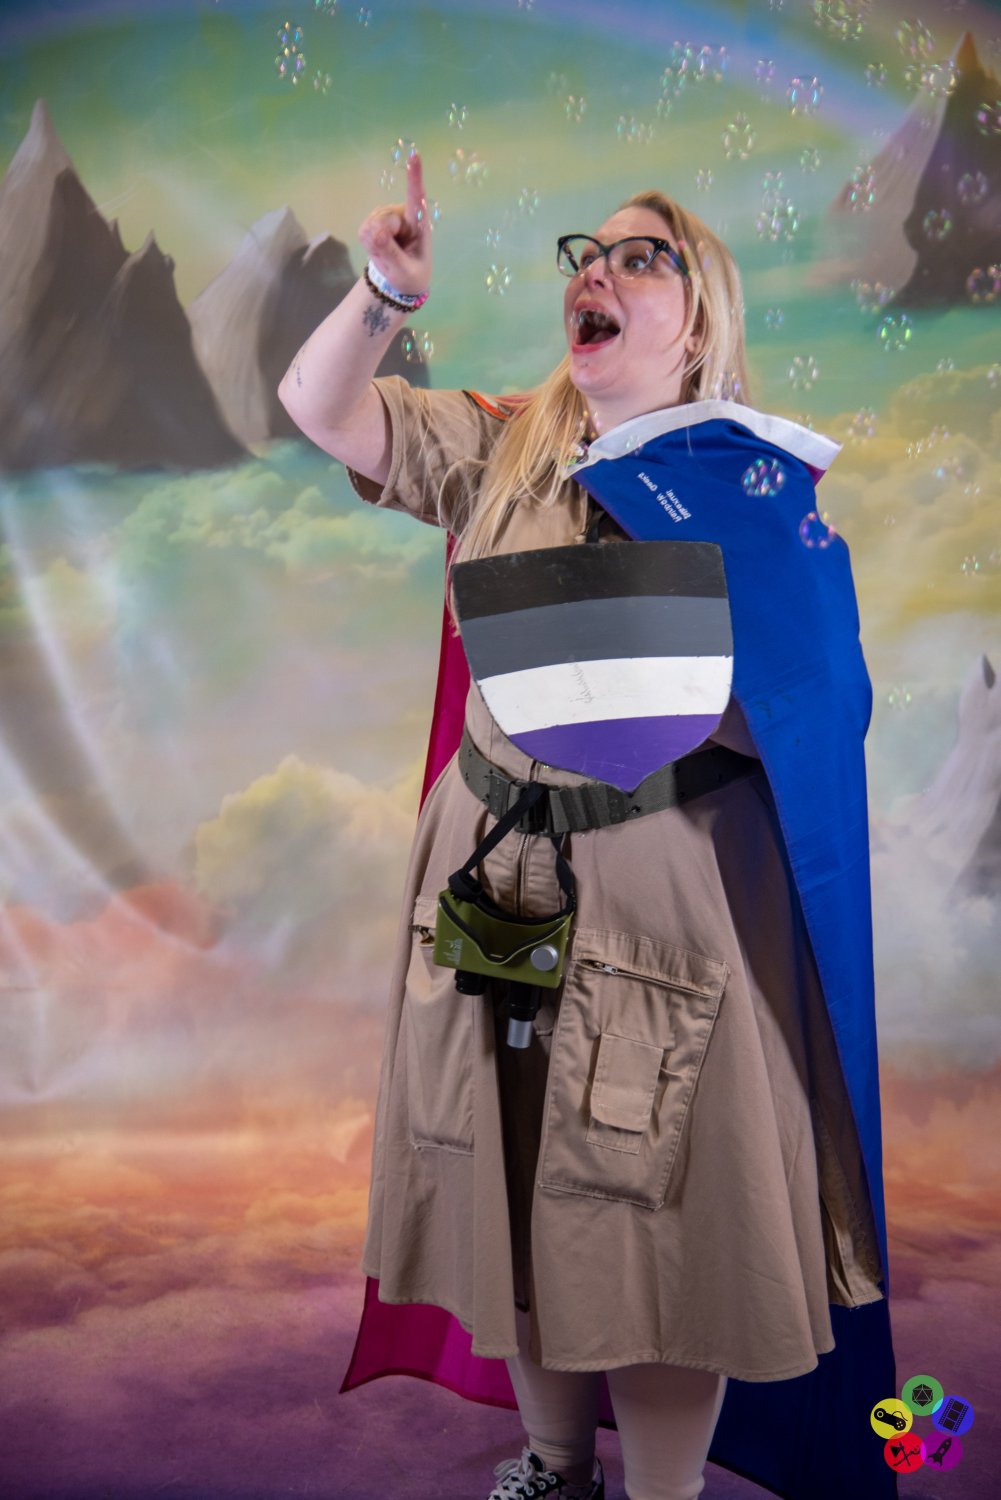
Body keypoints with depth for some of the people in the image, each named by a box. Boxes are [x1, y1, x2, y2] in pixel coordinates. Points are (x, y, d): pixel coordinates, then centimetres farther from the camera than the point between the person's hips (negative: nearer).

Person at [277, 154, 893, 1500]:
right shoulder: (500, 448, 7)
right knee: (519, 1189, 16)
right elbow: (317, 407, 7)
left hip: (670, 881, -4)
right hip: (496, 860, 4)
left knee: (657, 1205, 5)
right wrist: (388, 294, -9)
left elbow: (818, 718, -7)